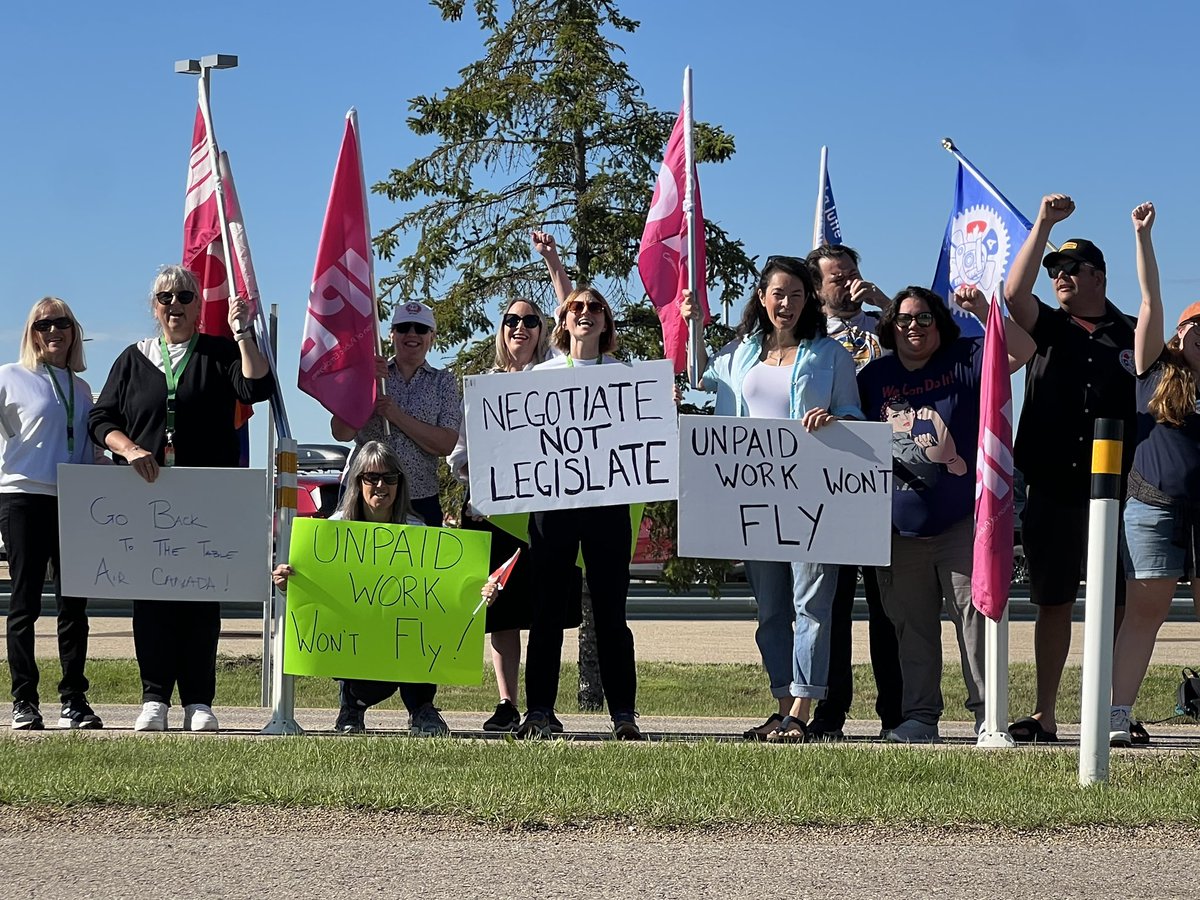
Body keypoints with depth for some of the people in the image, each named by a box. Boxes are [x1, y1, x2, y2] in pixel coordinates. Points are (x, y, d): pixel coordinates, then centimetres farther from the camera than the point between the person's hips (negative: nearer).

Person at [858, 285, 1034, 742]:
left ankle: (987, 713, -5)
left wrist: (983, 310, -21)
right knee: (911, 624, 6)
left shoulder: (964, 361, 3)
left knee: (974, 613, -8)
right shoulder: (875, 376, 11)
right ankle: (919, 716, 12)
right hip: (900, 527, 3)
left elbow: (1022, 350, -11)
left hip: (962, 521, -3)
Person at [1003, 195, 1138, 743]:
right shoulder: (1048, 328, 11)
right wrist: (1044, 223, -10)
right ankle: (1044, 716, 7)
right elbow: (1014, 292, -8)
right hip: (1051, 490, 1)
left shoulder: (1131, 338, 8)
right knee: (1053, 601, 4)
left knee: (1115, 605, -1)